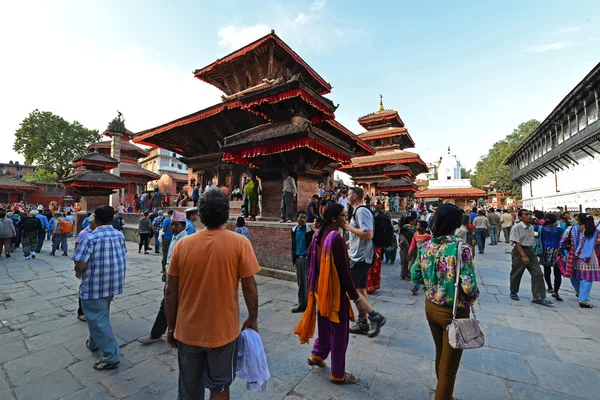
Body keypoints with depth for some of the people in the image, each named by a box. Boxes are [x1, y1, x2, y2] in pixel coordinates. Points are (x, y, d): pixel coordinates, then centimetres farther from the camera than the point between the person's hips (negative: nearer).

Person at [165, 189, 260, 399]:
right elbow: (249, 287, -13)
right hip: (223, 331, -2)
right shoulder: (240, 243, -17)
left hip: (187, 331, 3)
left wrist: (171, 328, 11)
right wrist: (253, 319, 4)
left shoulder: (182, 244, -9)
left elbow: (171, 292, -3)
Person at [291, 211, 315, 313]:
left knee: (307, 282, 1)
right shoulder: (294, 230, 7)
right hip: (298, 258, 5)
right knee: (300, 282, 12)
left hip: (307, 258, -5)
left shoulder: (309, 230, -8)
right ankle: (302, 304, 22)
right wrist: (293, 258, 12)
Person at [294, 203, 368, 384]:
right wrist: (355, 296, -15)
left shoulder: (319, 235, 1)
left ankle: (317, 355, 44)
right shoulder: (337, 238, -25)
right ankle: (337, 374, 28)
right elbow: (344, 271, -24)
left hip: (321, 288, 8)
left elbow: (310, 254, 11)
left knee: (325, 324, 27)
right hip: (335, 290, -8)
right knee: (339, 331, 10)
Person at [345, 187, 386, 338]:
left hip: (360, 257, -10)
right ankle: (362, 322, 23)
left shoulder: (361, 211, -18)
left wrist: (349, 227, -18)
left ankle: (375, 317, 2)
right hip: (361, 256, 10)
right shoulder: (359, 211, 14)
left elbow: (368, 234, -28)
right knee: (360, 288, 14)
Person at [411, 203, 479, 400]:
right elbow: (468, 286, -24)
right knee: (449, 365, 14)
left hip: (431, 307, 6)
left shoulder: (426, 246, -6)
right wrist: (472, 298, -4)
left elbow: (415, 276, 2)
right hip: (454, 312, -6)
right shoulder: (460, 247, -22)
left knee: (440, 355, 27)